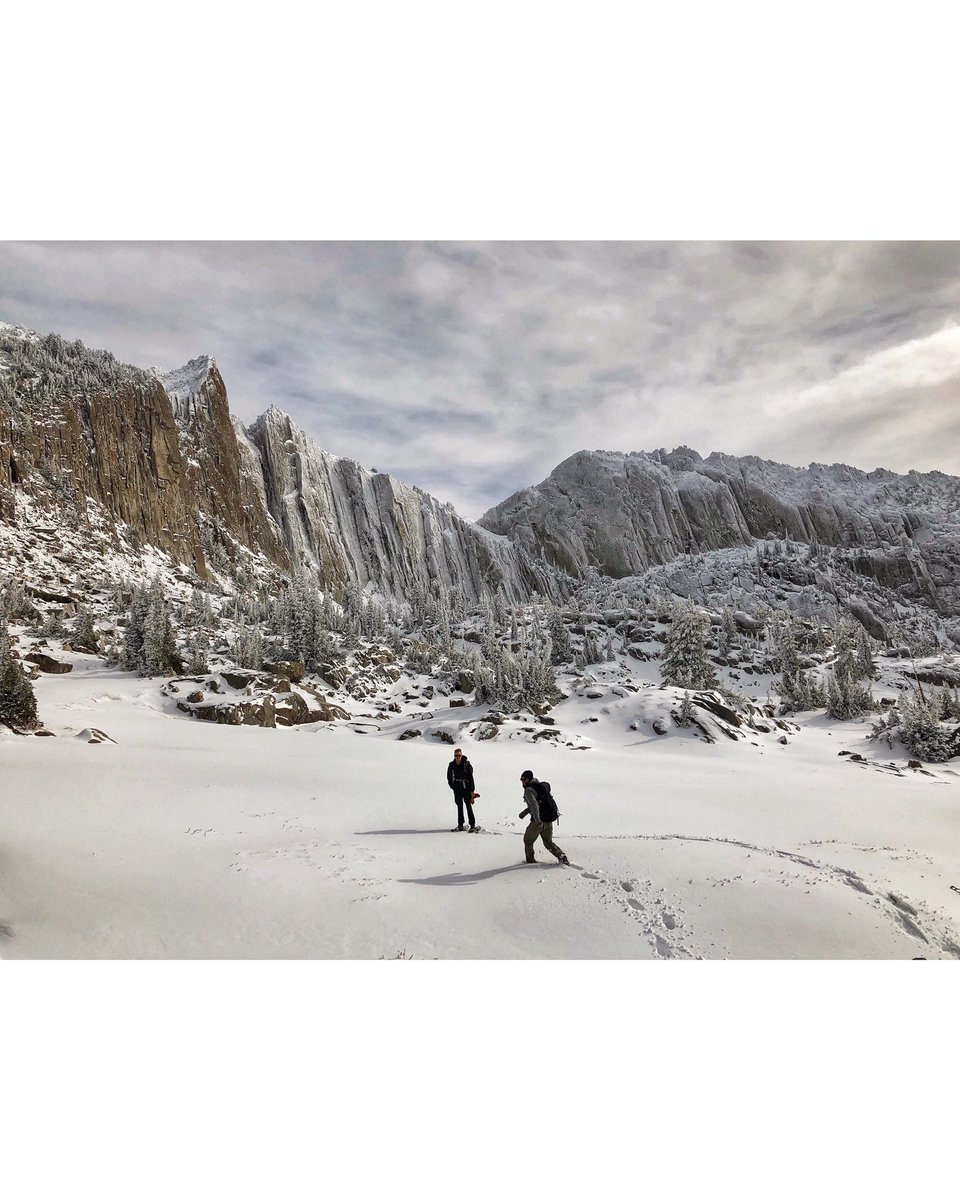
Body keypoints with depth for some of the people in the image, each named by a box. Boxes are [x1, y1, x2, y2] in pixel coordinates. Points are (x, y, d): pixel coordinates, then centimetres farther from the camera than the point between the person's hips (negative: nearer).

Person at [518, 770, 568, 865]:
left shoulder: (528, 790, -13)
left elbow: (534, 805, -27)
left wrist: (538, 821, -32)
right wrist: (525, 812, 29)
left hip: (539, 820, -8)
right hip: (549, 819, 8)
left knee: (528, 840, 14)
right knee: (548, 842, 20)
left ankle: (530, 861, 21)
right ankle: (561, 856, 3)